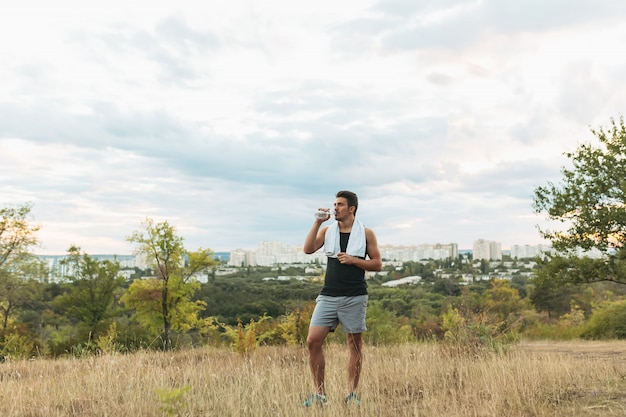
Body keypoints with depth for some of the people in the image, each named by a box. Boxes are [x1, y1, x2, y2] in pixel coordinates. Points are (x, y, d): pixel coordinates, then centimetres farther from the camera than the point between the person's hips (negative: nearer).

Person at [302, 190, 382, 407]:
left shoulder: (366, 233, 3)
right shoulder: (327, 230, 10)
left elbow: (377, 264, 2)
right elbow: (308, 249, -4)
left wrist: (353, 260, -11)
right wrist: (317, 222, -7)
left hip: (355, 297, -2)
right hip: (328, 296, 3)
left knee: (355, 344, 5)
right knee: (313, 341, -6)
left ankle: (351, 394, 16)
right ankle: (320, 393, 5)